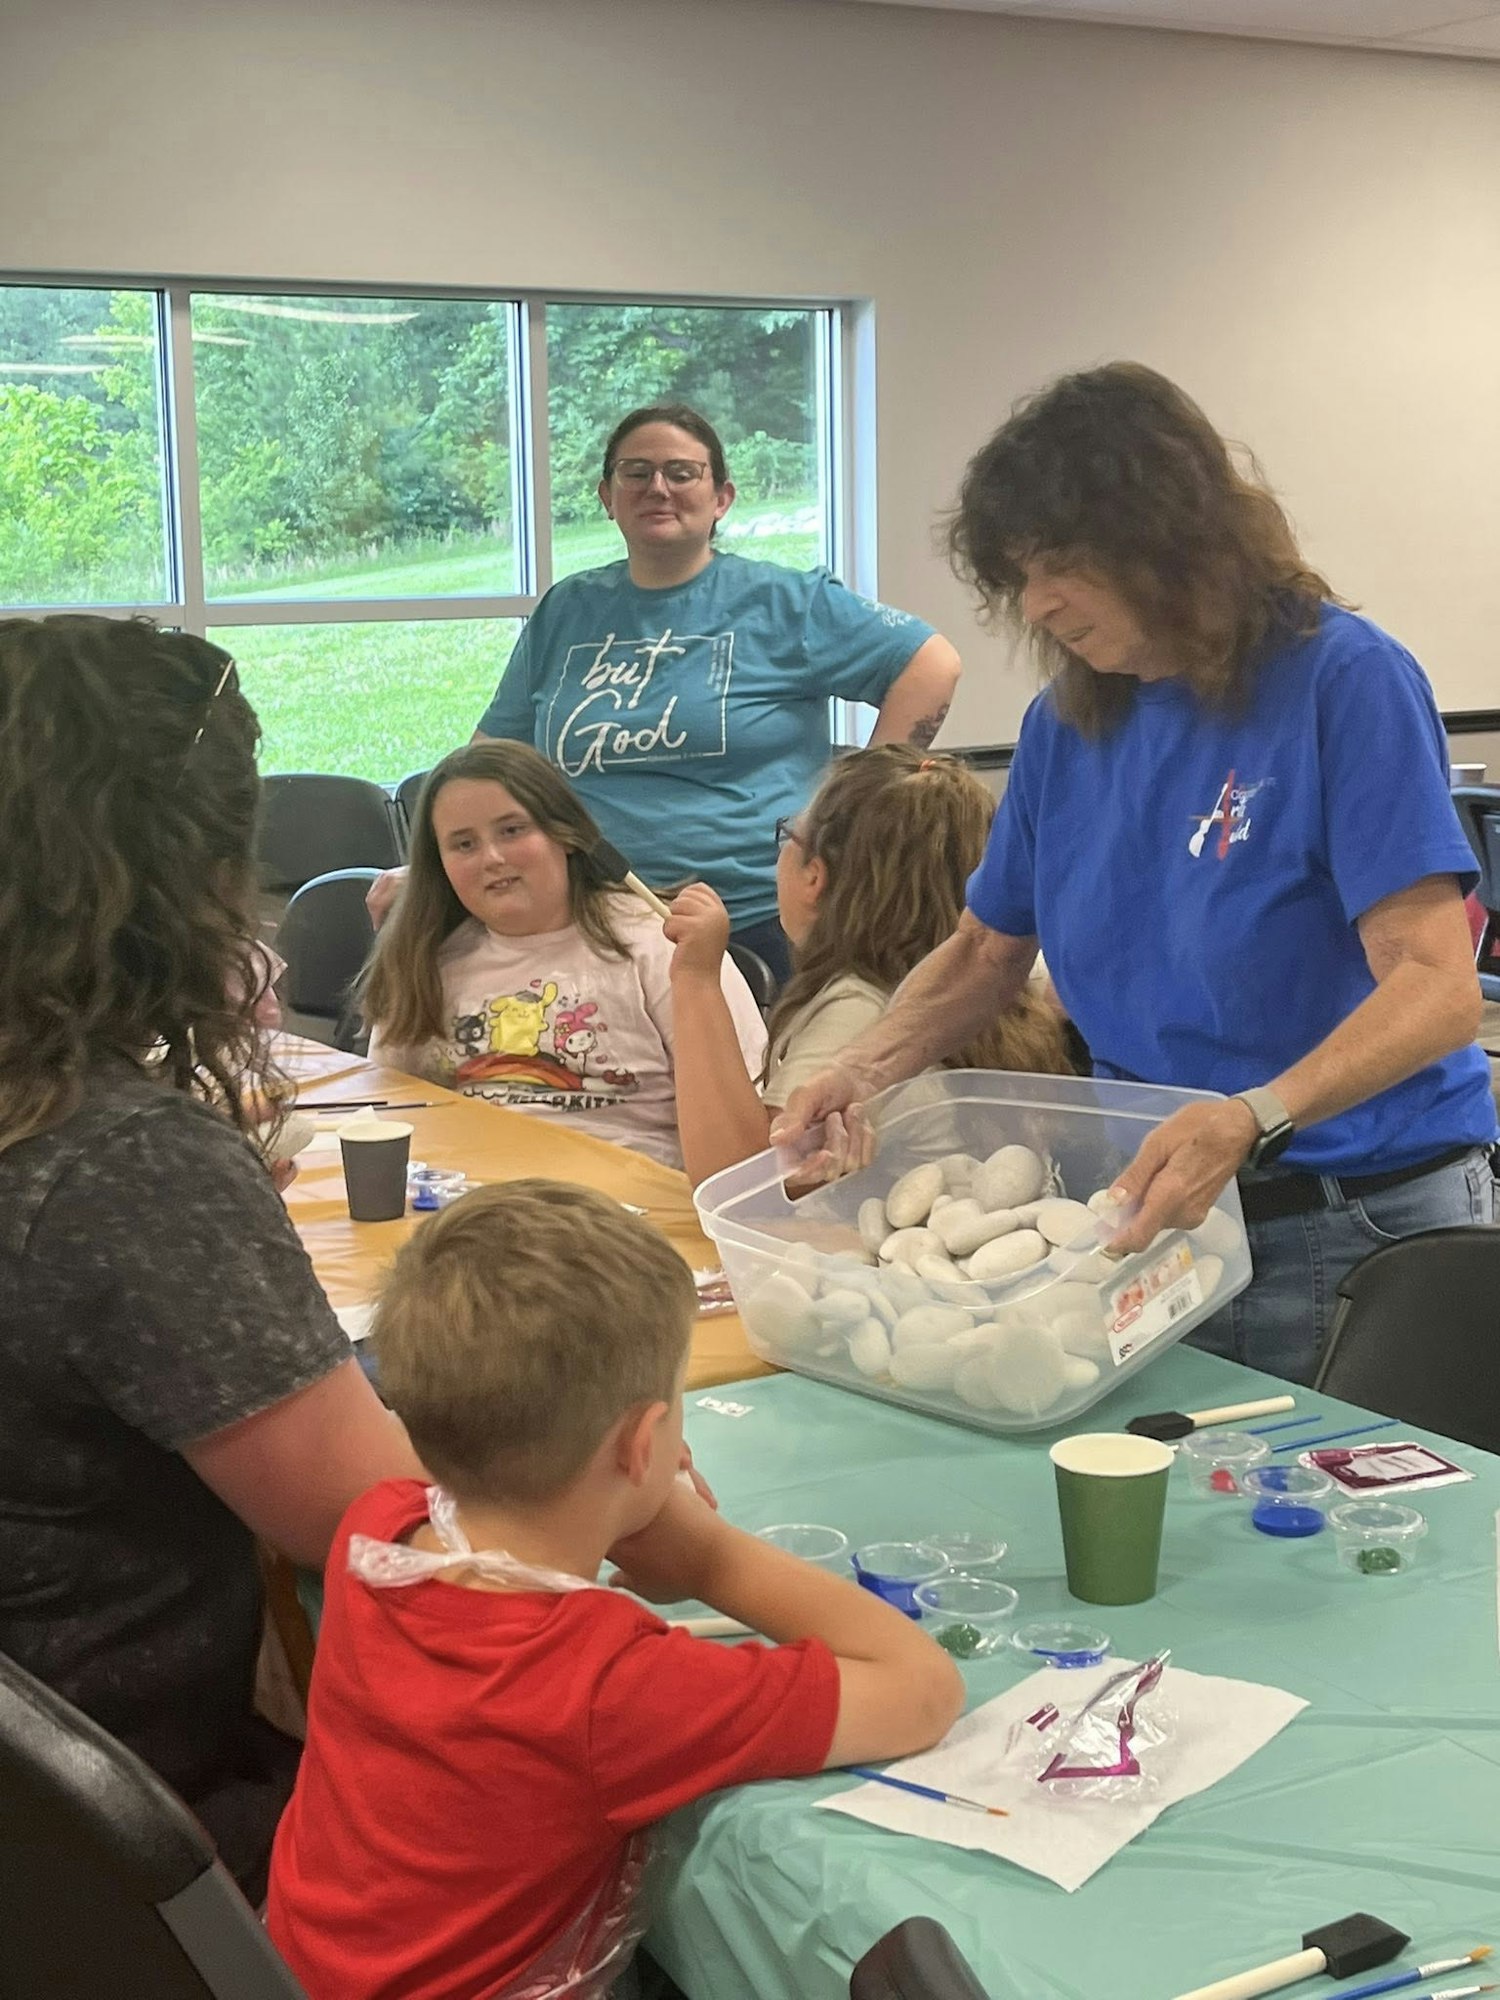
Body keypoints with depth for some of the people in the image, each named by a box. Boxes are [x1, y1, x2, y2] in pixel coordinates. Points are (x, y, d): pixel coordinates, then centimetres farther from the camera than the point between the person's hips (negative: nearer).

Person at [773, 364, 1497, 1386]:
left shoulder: (1345, 679, -14)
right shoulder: (1065, 724, 5)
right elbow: (987, 950, 15)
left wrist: (1252, 1117, -37)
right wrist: (866, 1069, -4)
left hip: (1359, 1232, -5)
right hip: (1150, 1219, 5)